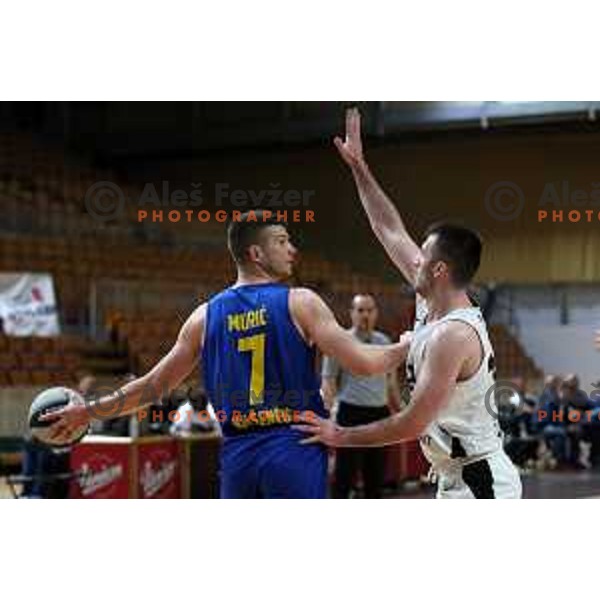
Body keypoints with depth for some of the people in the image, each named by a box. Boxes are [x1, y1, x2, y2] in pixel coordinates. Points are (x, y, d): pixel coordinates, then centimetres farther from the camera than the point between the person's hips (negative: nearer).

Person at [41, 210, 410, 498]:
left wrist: (87, 412, 26)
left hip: (238, 455, 5)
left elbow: (154, 386, 13)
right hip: (294, 451, -4)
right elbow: (363, 363, -10)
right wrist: (409, 346, 9)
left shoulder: (206, 316, 9)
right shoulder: (300, 303, -4)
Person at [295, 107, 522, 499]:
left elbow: (414, 424, -23)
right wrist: (358, 166, 16)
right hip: (457, 479, 10)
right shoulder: (431, 304, 5)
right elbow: (390, 230, 14)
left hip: (480, 483, -10)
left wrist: (341, 436, -13)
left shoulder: (454, 335, -23)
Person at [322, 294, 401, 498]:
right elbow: (328, 382, -7)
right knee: (345, 476, -4)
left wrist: (399, 412, 18)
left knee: (376, 474, 12)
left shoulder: (384, 342, 11)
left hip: (380, 412, 6)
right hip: (352, 412, -5)